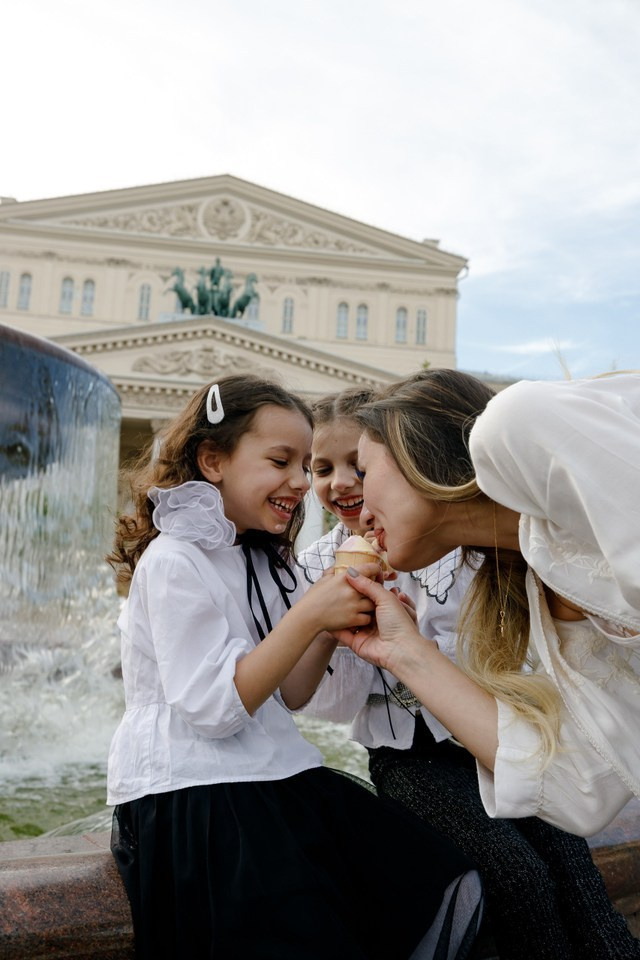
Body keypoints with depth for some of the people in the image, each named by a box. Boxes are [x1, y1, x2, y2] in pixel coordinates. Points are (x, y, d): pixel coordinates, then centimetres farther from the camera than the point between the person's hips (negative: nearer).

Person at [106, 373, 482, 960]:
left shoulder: (260, 563, 13)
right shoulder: (174, 561, -13)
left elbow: (287, 696, 8)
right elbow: (213, 709, -19)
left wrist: (333, 626, -8)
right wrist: (308, 615, -22)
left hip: (274, 778, 7)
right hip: (191, 801, -7)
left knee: (450, 888, -8)